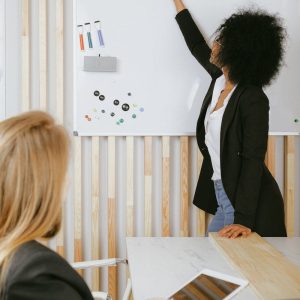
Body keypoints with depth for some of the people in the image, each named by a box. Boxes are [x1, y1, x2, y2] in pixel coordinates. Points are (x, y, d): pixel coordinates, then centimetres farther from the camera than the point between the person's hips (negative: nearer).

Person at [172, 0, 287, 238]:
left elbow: (253, 161, -22)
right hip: (223, 199, 8)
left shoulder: (253, 99, -18)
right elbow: (198, 46, 23)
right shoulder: (220, 80, 5)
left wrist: (244, 220, -28)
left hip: (247, 204, -8)